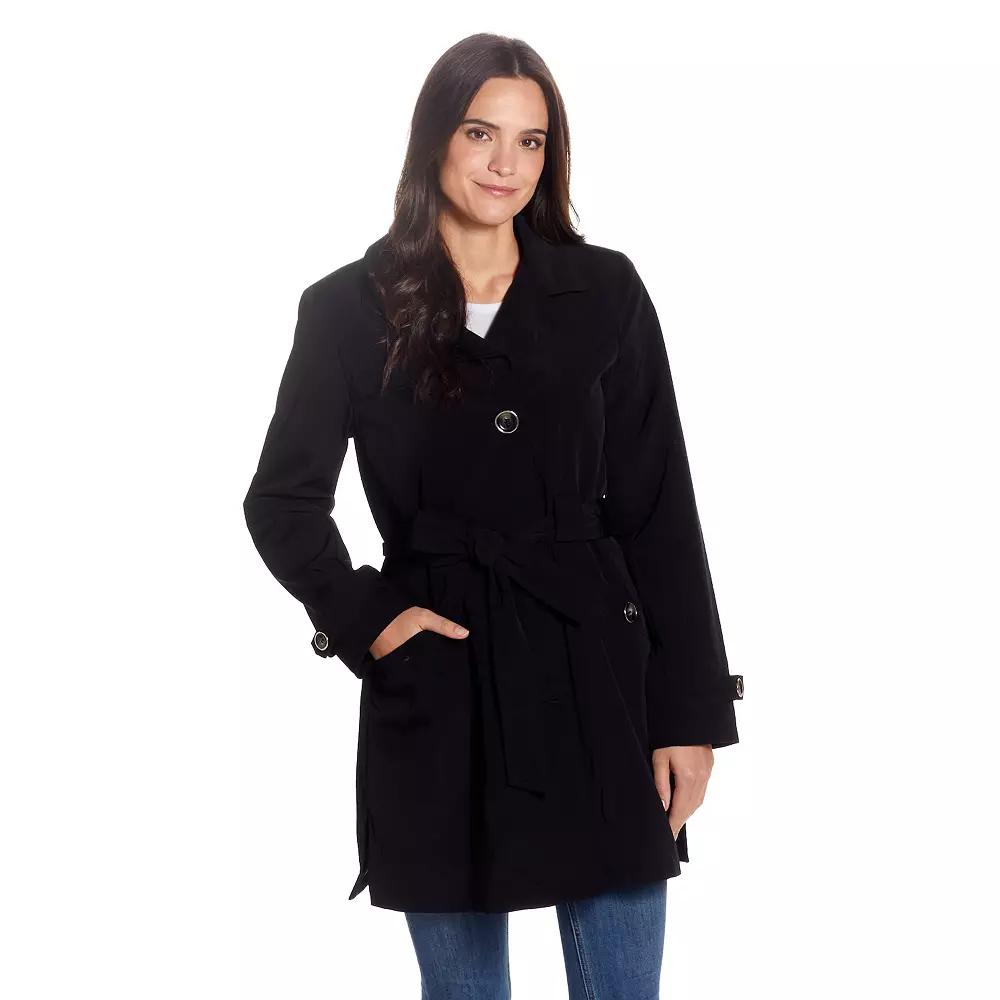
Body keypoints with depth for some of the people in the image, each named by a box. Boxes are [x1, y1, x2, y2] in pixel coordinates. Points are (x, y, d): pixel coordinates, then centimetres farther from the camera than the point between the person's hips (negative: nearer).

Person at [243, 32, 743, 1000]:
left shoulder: (604, 292, 1)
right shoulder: (350, 309, 0)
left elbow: (658, 511, 0)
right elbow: (282, 499, 8)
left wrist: (690, 713, -3)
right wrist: (363, 622, -6)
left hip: (596, 673, 0)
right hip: (436, 687, 0)